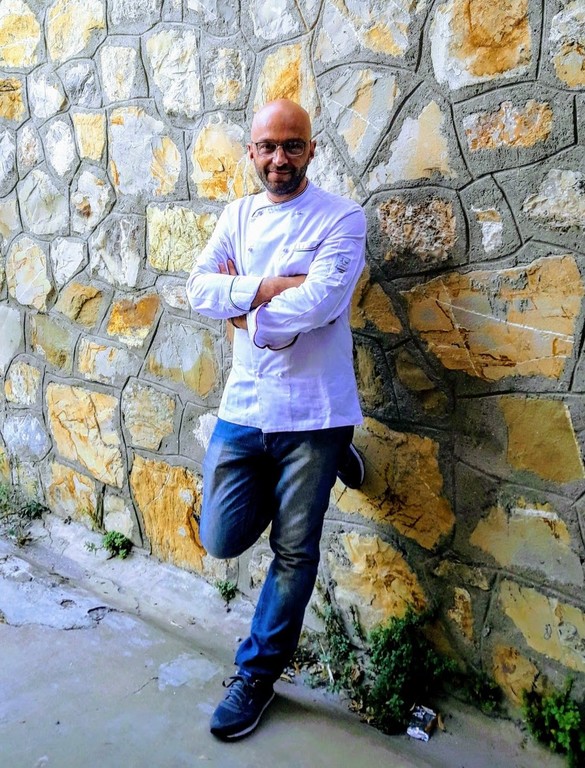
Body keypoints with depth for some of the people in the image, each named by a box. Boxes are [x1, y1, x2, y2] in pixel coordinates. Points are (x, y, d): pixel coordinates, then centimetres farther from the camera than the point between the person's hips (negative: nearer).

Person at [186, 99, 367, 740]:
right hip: (243, 404, 5)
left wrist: (241, 303, -8)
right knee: (223, 540, 8)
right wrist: (267, 287, -17)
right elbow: (198, 289, -3)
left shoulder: (342, 218, -5)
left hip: (312, 409, -4)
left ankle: (257, 674, 30)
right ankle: (305, 470, 32)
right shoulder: (238, 216, 10)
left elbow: (318, 303, -20)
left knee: (294, 553, 8)